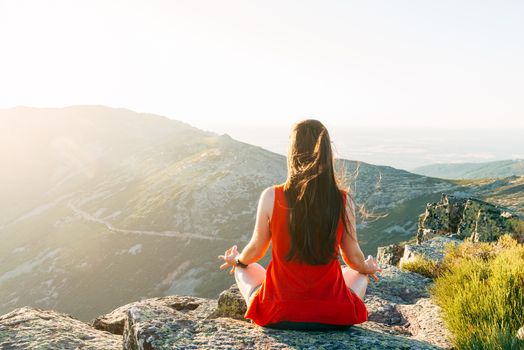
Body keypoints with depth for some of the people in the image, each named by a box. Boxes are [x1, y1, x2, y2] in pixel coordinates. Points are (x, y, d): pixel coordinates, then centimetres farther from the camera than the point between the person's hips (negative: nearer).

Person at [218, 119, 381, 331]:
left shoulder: (271, 197, -16)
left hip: (278, 315, -1)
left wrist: (236, 261, 22)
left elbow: (256, 250, -2)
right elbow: (354, 258, 0)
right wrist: (368, 268, 25)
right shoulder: (344, 201, -13)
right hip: (334, 317, 2)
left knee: (246, 269, 29)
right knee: (358, 273, 33)